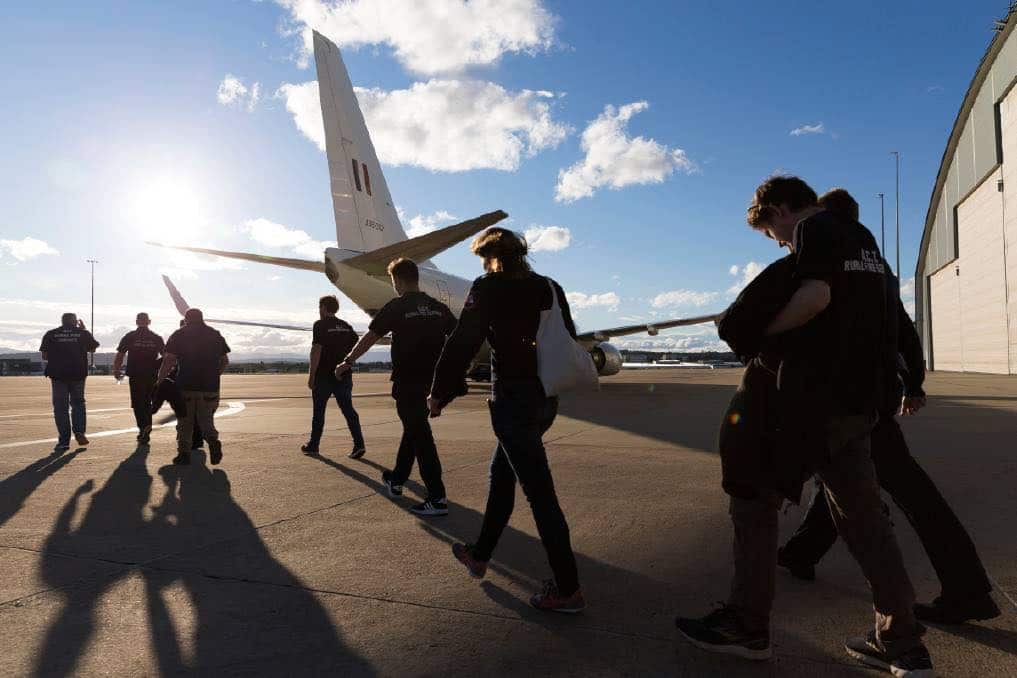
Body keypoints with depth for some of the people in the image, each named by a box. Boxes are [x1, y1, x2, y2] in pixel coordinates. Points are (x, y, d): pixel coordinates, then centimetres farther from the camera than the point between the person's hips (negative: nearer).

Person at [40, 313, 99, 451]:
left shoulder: (50, 334, 2)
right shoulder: (83, 333, 3)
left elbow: (44, 356, 2)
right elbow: (92, 348, 20)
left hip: (57, 374, -1)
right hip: (78, 373, 1)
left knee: (60, 407, 4)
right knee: (78, 403, 15)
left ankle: (64, 441, 2)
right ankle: (79, 432, -3)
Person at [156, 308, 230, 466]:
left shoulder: (179, 335, 0)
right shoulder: (215, 335, 9)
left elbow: (169, 361, -7)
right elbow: (224, 361, 11)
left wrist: (160, 381, 1)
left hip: (185, 385, -2)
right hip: (210, 386, 2)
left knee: (185, 422, 11)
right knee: (206, 419, 12)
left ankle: (184, 453, 9)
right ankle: (213, 440, -15)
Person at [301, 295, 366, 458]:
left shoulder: (320, 325, -7)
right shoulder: (346, 326, 10)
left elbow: (316, 350, -14)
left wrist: (311, 375, -11)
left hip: (324, 376, -4)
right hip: (344, 376, 4)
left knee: (319, 412, 9)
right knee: (348, 409, 1)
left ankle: (313, 445, 20)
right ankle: (359, 444, -10)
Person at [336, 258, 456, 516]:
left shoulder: (396, 307, -8)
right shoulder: (438, 308, 6)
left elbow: (369, 338, -2)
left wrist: (347, 362, 11)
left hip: (407, 382, -6)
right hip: (432, 381, 6)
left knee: (420, 434, -3)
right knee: (413, 428, 22)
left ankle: (437, 498, -5)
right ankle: (397, 480, 38)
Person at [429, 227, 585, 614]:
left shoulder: (489, 288, -8)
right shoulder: (549, 288, 10)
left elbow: (462, 344, -10)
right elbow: (569, 340, 14)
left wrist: (439, 393, 0)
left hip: (512, 399, -7)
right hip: (546, 397, 8)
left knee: (538, 491, -2)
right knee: (501, 474, 22)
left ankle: (567, 589, 5)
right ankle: (480, 554, 36)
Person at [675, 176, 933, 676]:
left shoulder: (813, 227, -5)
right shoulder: (862, 236, 21)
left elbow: (815, 297, -21)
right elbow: (887, 309, 24)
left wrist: (760, 331, -10)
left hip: (815, 391, -9)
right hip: (860, 395, 9)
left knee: (754, 496, 1)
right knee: (860, 511, 13)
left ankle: (746, 625, 8)